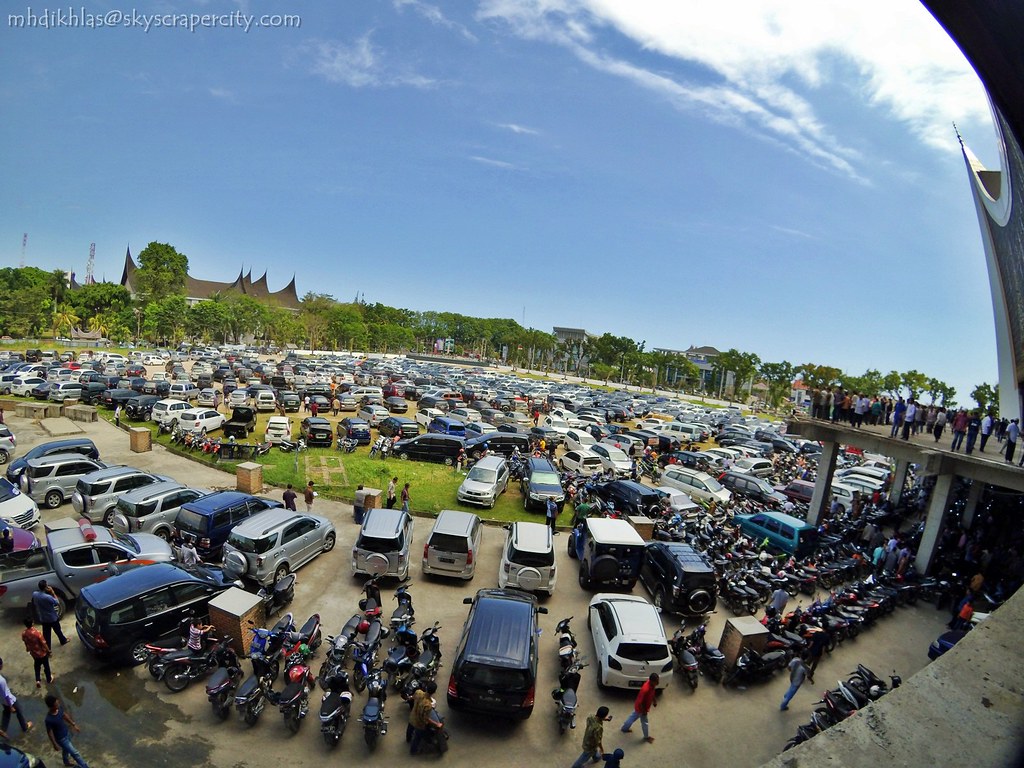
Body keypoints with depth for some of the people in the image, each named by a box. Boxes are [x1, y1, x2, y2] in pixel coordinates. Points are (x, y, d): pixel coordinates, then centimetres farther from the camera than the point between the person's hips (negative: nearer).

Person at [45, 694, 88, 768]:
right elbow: (50, 732, -21)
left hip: (67, 732, 6)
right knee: (74, 753, 8)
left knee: (66, 749, 33)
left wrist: (74, 724, 10)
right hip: (61, 738, -6)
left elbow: (65, 715, 1)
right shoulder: (49, 719, -37)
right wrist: (55, 744, -10)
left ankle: (66, 762, 61)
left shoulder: (59, 708, -19)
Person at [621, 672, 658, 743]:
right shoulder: (645, 689, -42)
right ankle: (646, 737, 45)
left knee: (633, 717, 27)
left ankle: (624, 728, 49)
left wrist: (655, 701, 5)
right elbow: (639, 702, -31)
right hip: (641, 708, -8)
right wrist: (644, 711, -20)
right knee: (644, 722, 18)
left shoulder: (652, 685, -16)